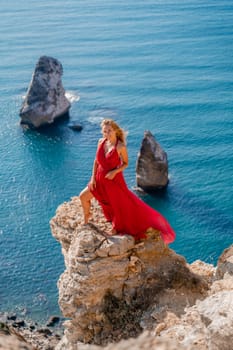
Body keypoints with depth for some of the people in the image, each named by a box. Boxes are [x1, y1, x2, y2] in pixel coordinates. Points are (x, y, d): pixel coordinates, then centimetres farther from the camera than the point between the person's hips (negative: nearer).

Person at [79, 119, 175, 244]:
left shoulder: (121, 147, -18)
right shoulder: (101, 142, -3)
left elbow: (125, 163, -7)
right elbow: (96, 161, 5)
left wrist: (115, 171, -22)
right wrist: (93, 177, 2)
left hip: (114, 180, -5)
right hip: (100, 179, 5)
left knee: (121, 204, 8)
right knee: (83, 196, 10)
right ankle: (86, 218, 37)